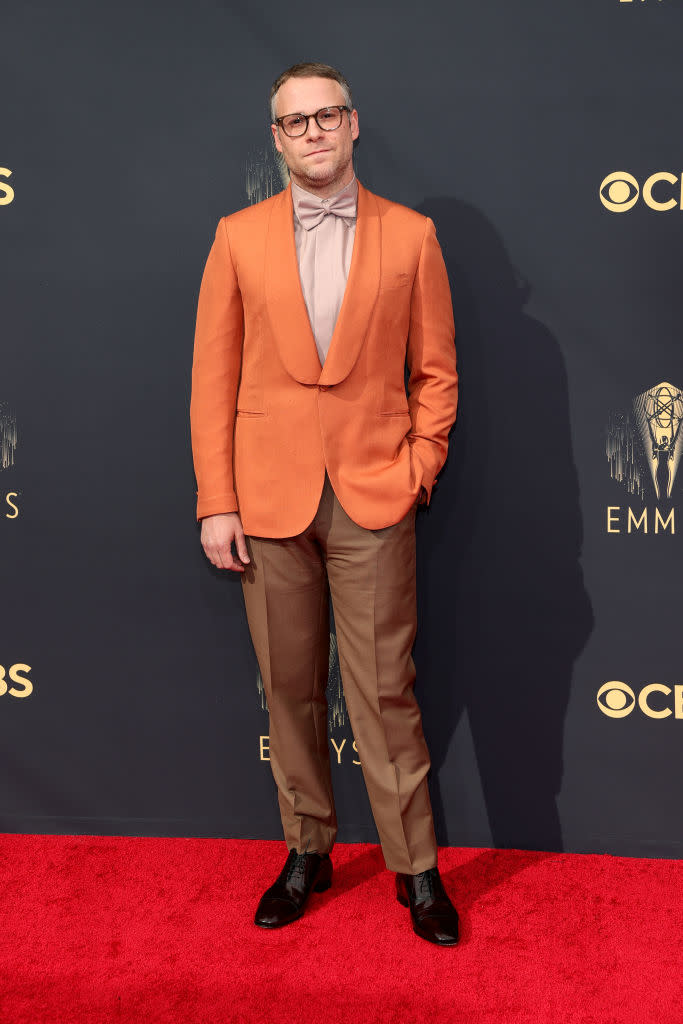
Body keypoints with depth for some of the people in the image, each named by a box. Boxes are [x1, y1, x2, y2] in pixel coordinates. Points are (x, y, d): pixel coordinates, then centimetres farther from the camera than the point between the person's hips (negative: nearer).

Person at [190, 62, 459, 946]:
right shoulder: (239, 237, 6)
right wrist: (216, 502, -2)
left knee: (385, 691, 2)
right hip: (270, 501, 2)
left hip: (372, 502, -1)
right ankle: (307, 853, 27)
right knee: (289, 690, 10)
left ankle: (415, 868, 17)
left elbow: (436, 371, 8)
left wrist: (419, 469, -4)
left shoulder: (410, 235, 4)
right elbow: (213, 377, 3)